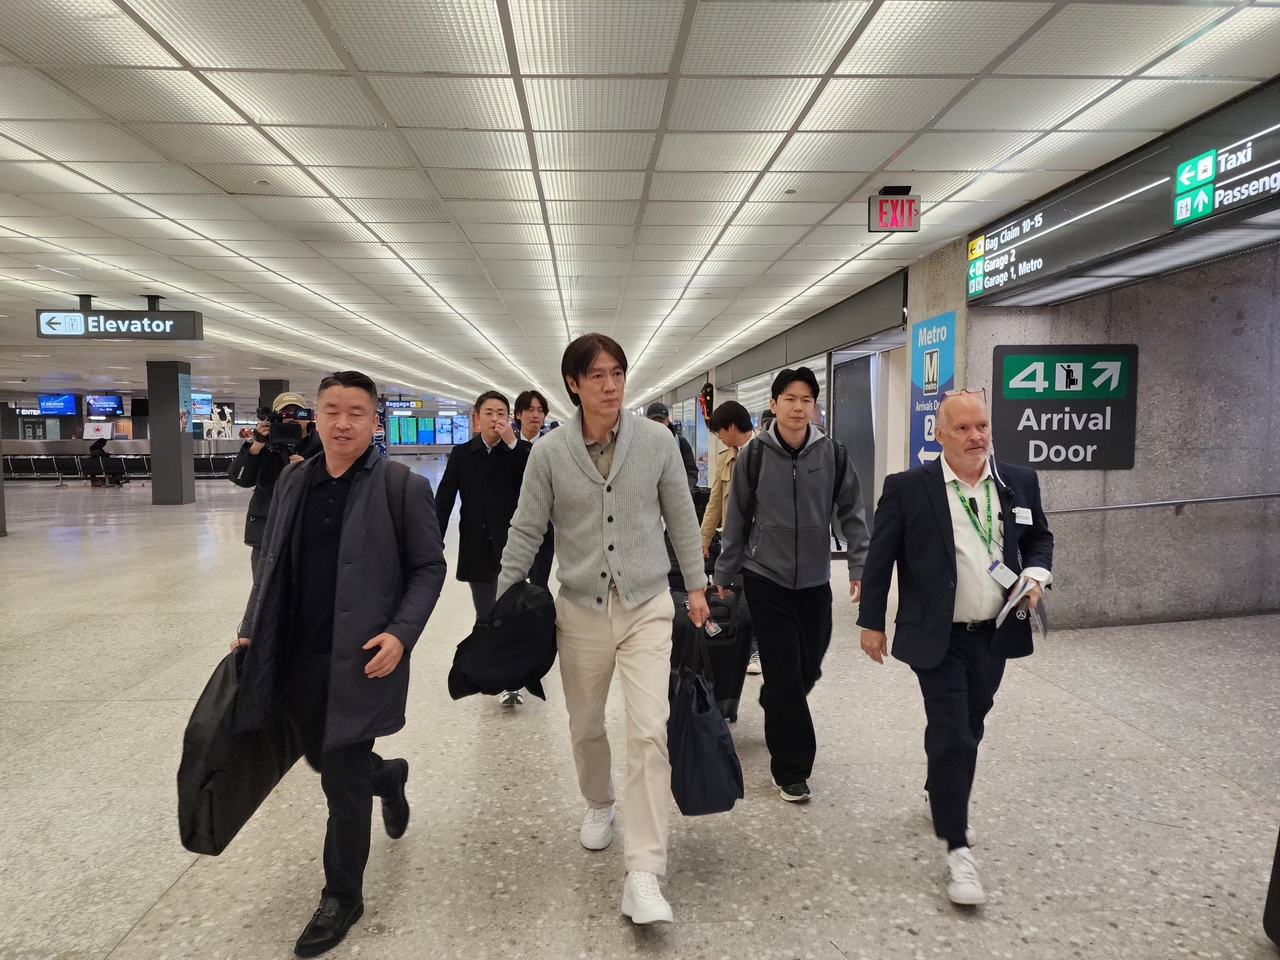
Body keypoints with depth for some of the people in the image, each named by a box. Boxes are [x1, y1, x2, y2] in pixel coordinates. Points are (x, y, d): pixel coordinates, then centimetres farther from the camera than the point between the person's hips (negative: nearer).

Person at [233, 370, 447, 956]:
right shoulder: (292, 484, 8)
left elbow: (429, 568, -6)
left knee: (342, 780, 2)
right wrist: (252, 633, 9)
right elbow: (272, 565, 15)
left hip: (361, 659, -5)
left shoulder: (403, 488, -9)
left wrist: (400, 634, -17)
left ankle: (342, 897, 24)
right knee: (325, 760, 20)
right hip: (297, 659, 6)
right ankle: (388, 777, 53)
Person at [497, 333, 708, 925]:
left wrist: (696, 586, 6)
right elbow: (526, 531, 0)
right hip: (580, 609, 2)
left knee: (649, 731, -12)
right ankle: (600, 805, 47)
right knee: (586, 727, 17)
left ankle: (643, 874, -5)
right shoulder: (549, 452, -5)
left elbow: (681, 518, 4)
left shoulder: (657, 442, -5)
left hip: (648, 607, -1)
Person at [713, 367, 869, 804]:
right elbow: (736, 519, 2)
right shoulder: (755, 454, -5)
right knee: (784, 670, -3)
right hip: (765, 577, -2)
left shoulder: (831, 453, -3)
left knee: (810, 666, 14)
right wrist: (724, 574, 6)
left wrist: (860, 566, -5)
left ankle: (776, 712, 47)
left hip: (815, 580, 3)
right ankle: (791, 770, 10)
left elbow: (852, 512, 2)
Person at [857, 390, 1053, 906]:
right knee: (952, 738, -6)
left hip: (995, 634, 5)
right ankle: (958, 850, 6)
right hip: (938, 638, -4)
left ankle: (940, 799, 45)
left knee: (968, 730, 19)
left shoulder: (1020, 482, 2)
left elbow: (1040, 538, 17)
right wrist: (871, 622, -3)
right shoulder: (907, 488, -10)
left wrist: (1035, 573, -5)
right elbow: (880, 558, -4)